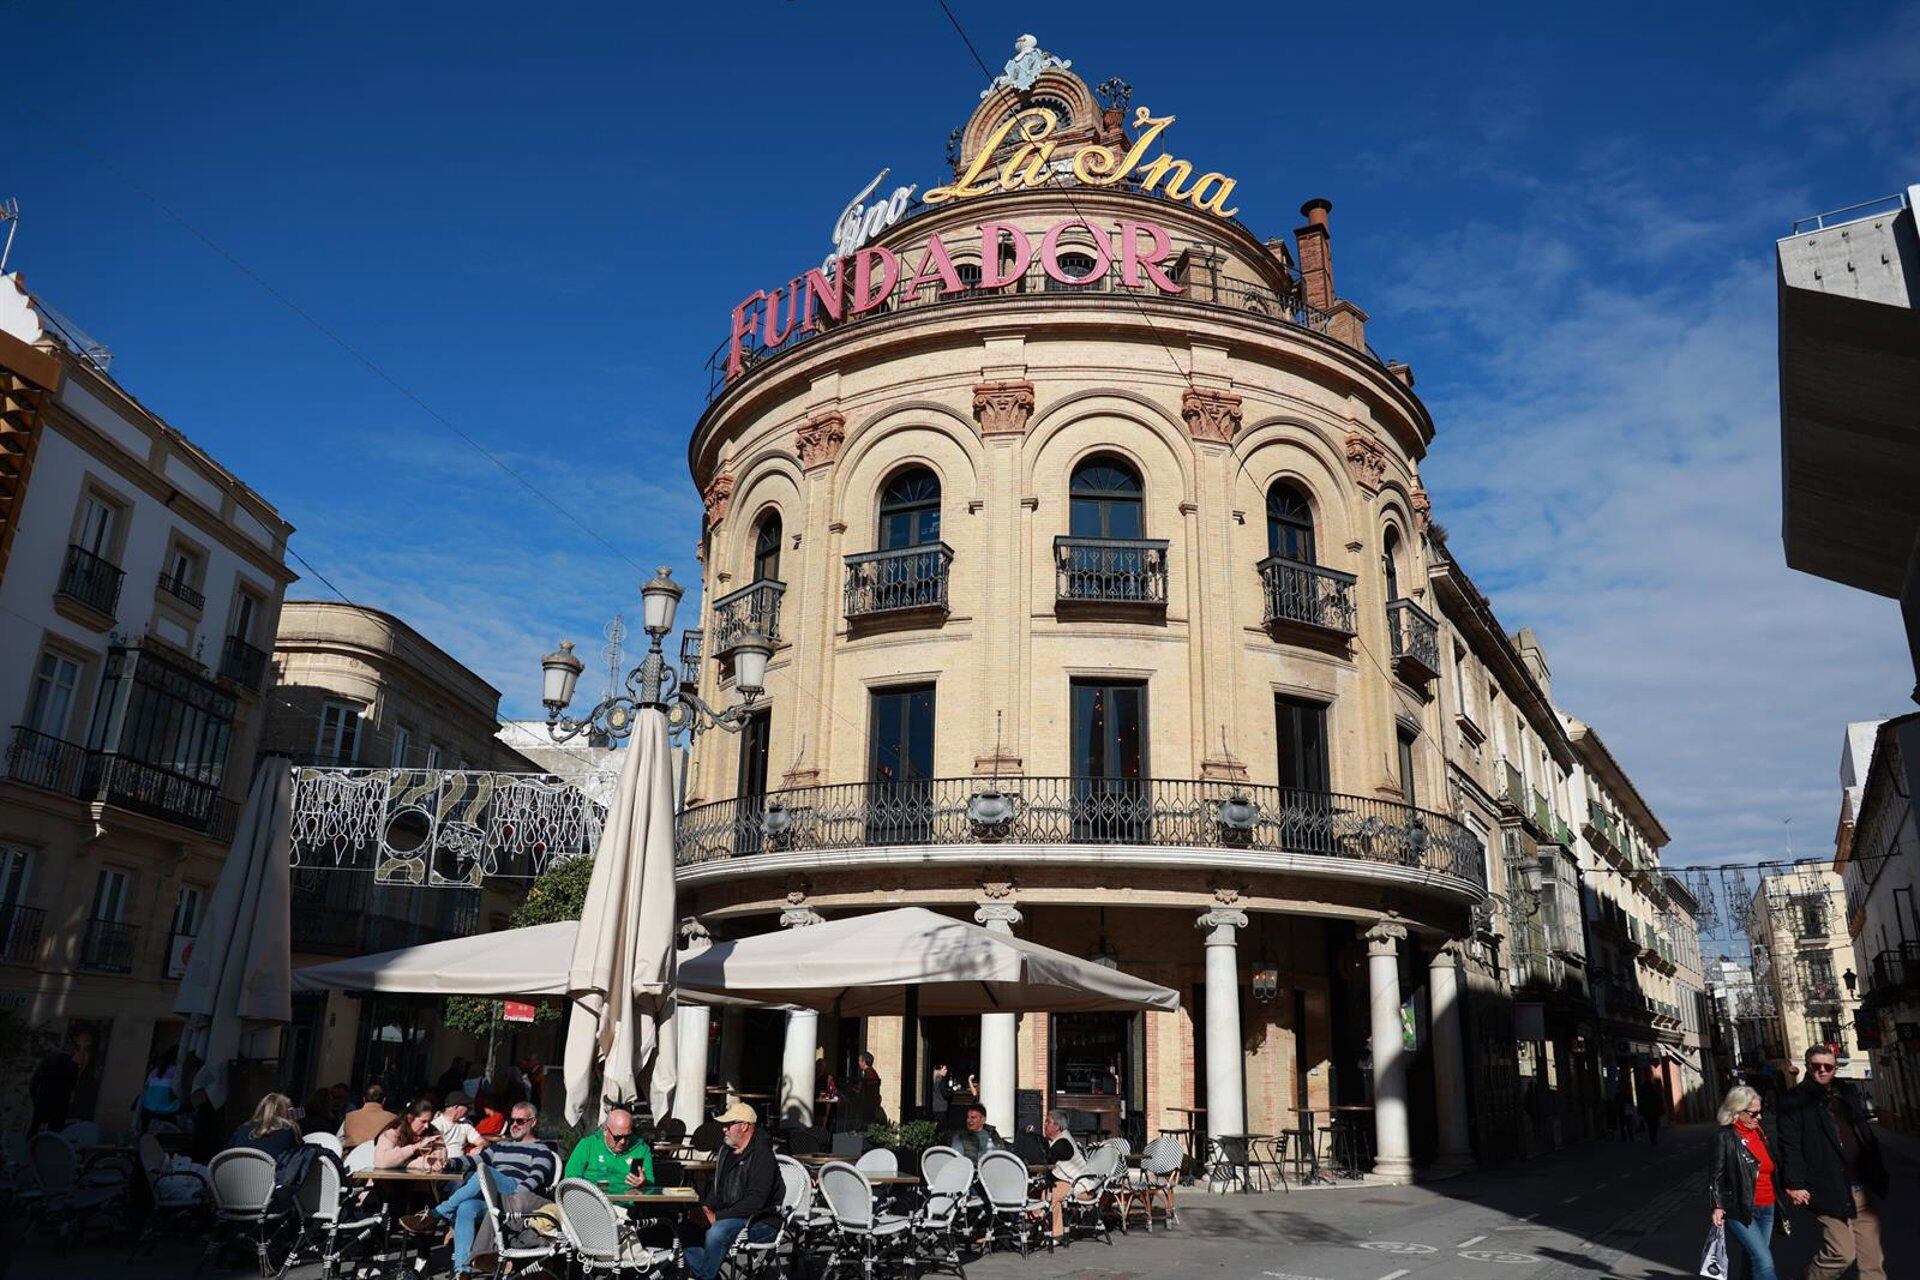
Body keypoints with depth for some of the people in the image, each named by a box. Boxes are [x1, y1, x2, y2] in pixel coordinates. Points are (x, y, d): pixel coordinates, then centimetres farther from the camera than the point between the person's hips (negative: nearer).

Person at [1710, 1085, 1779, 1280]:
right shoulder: (1724, 1138, -10)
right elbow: (1715, 1174, -9)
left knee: (1755, 1260, 12)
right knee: (1764, 1261, -13)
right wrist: (1718, 1207, -16)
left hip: (1766, 1209, 7)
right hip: (1739, 1210, -6)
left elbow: (1768, 1169, 20)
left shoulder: (1759, 1132, 9)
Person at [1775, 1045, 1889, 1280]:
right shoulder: (1795, 1101, -5)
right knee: (1842, 1254, -7)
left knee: (1873, 1256, 7)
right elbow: (1789, 1145, -9)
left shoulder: (1848, 1092, 15)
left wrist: (1879, 1174, 14)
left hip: (1864, 1188, 6)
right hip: (1829, 1189, -6)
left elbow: (1867, 1134, 20)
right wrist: (1794, 1184, -15)